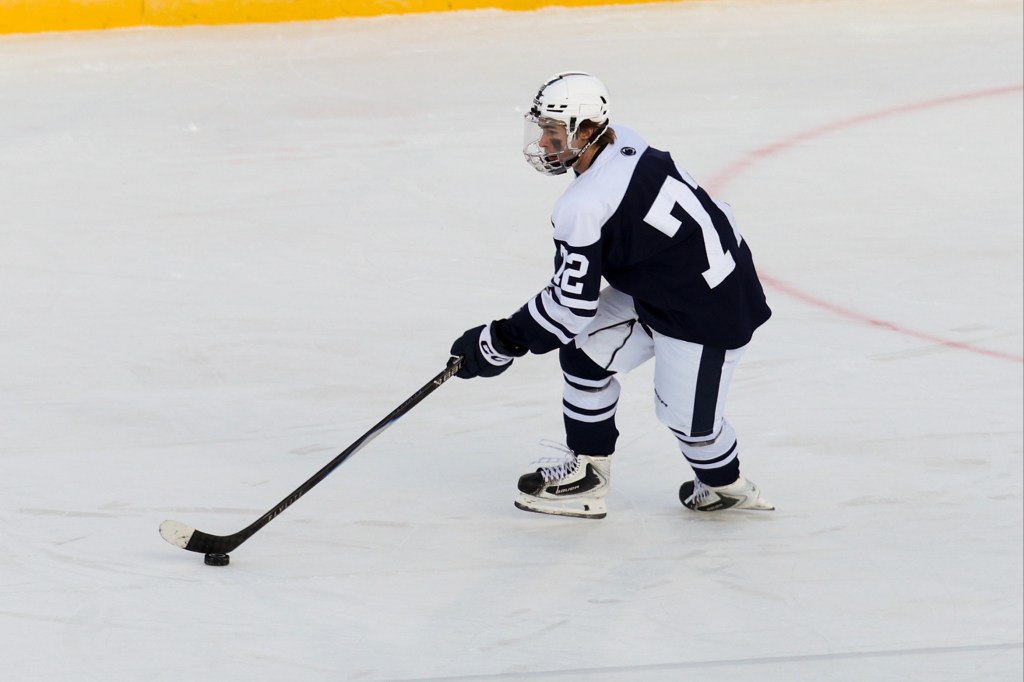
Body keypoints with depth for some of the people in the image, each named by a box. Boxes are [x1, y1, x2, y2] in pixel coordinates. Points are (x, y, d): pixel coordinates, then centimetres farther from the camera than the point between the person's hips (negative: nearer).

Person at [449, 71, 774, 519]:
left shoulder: (586, 205, -30)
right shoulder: (622, 144, -4)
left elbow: (572, 305, -24)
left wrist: (500, 342, -15)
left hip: (708, 310, -11)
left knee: (685, 416, 2)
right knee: (585, 350, 7)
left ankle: (726, 484, 32)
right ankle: (586, 476, 17)